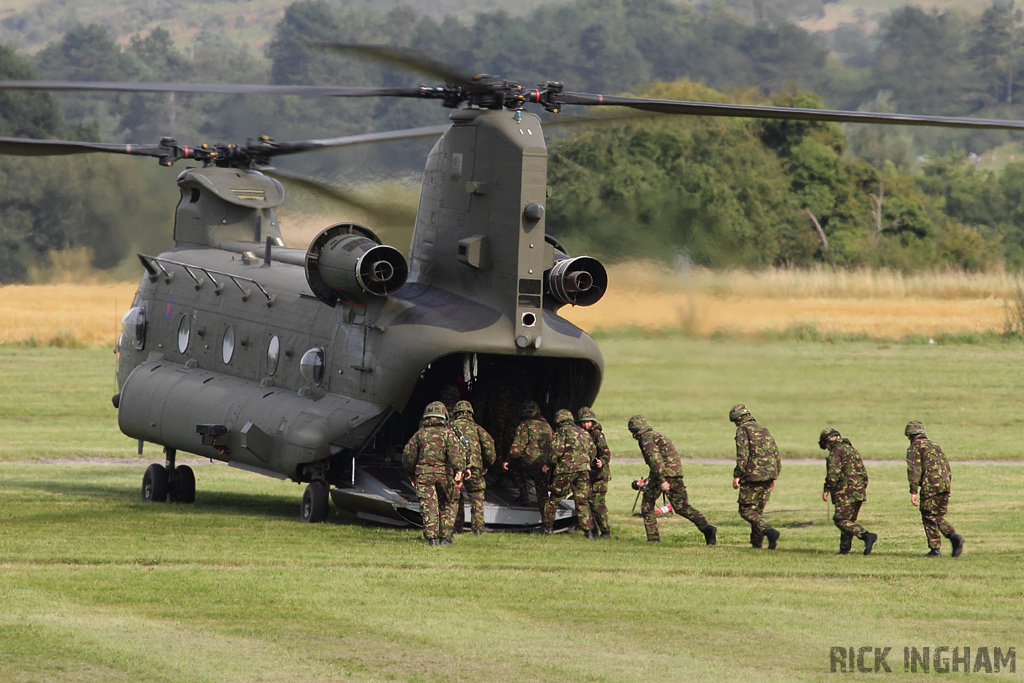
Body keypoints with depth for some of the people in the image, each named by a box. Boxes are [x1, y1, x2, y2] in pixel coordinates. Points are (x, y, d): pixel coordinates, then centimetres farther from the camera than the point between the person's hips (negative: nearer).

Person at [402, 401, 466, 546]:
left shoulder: (420, 434, 9)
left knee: (429, 507, -4)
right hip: (445, 473, 0)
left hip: (424, 474, 0)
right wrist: (459, 472, -19)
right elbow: (456, 453, -12)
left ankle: (431, 537, -17)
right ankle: (445, 536, 11)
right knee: (448, 505, 16)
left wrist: (412, 474, 22)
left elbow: (408, 455, 10)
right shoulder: (448, 433, 4)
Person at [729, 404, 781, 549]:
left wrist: (737, 476, -13)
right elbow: (776, 453, 19)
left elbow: (742, 454, -14)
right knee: (758, 510, 15)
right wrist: (774, 476, 23)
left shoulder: (743, 430, -3)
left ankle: (769, 531, -21)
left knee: (746, 510, -2)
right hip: (769, 475, 7)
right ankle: (757, 542, 11)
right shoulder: (764, 429, 20)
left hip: (753, 476, -7)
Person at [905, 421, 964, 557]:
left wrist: (913, 492, -12)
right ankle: (954, 536, -6)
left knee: (929, 518, 1)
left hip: (930, 486, -7)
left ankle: (935, 549, -1)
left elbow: (914, 470, -10)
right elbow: (947, 467, 24)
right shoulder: (934, 445, 25)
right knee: (938, 517, 16)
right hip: (945, 485, 7)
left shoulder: (915, 447, 1)